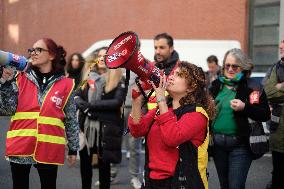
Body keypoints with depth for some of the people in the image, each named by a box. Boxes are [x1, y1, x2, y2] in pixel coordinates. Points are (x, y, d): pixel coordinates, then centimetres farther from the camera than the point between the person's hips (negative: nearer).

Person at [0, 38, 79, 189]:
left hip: (50, 149, -1)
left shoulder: (66, 85, 3)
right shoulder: (21, 79, 6)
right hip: (20, 147, 1)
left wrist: (73, 148, 10)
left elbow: (71, 120, 7)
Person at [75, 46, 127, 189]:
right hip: (86, 125, 4)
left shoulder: (119, 81, -2)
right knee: (85, 164, 10)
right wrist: (82, 105, -16)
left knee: (104, 165, 5)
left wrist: (91, 105, -16)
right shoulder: (89, 77, 12)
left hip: (106, 128, -4)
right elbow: (77, 96, 7)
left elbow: (117, 102, -16)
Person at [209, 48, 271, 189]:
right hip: (218, 144, 5)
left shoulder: (251, 87, -5)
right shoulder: (216, 85, 9)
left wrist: (244, 107, -25)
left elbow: (265, 115, -11)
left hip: (239, 144, -5)